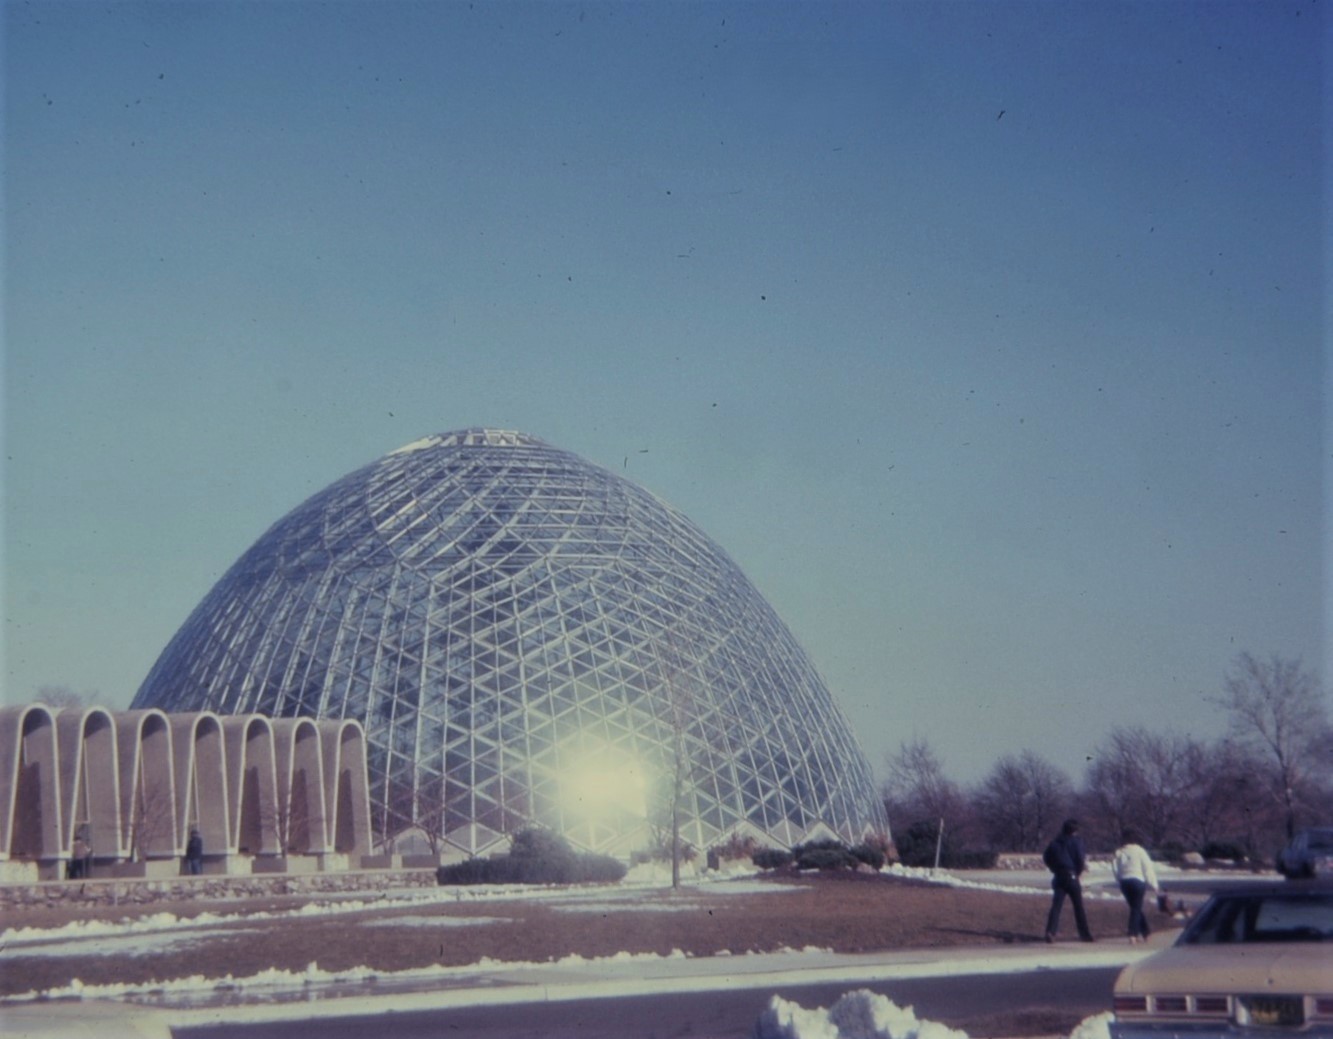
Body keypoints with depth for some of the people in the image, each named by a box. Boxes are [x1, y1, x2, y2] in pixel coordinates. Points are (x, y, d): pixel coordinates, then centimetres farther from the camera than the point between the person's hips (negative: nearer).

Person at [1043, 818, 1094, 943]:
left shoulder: (1054, 843, 9)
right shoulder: (1076, 842, -4)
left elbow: (1046, 858, 10)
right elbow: (1081, 860, -10)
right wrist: (1078, 872, 7)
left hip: (1058, 877, 3)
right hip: (1071, 876, -3)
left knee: (1056, 905, -3)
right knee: (1078, 907, 8)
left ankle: (1050, 931, -20)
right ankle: (1085, 934, 13)